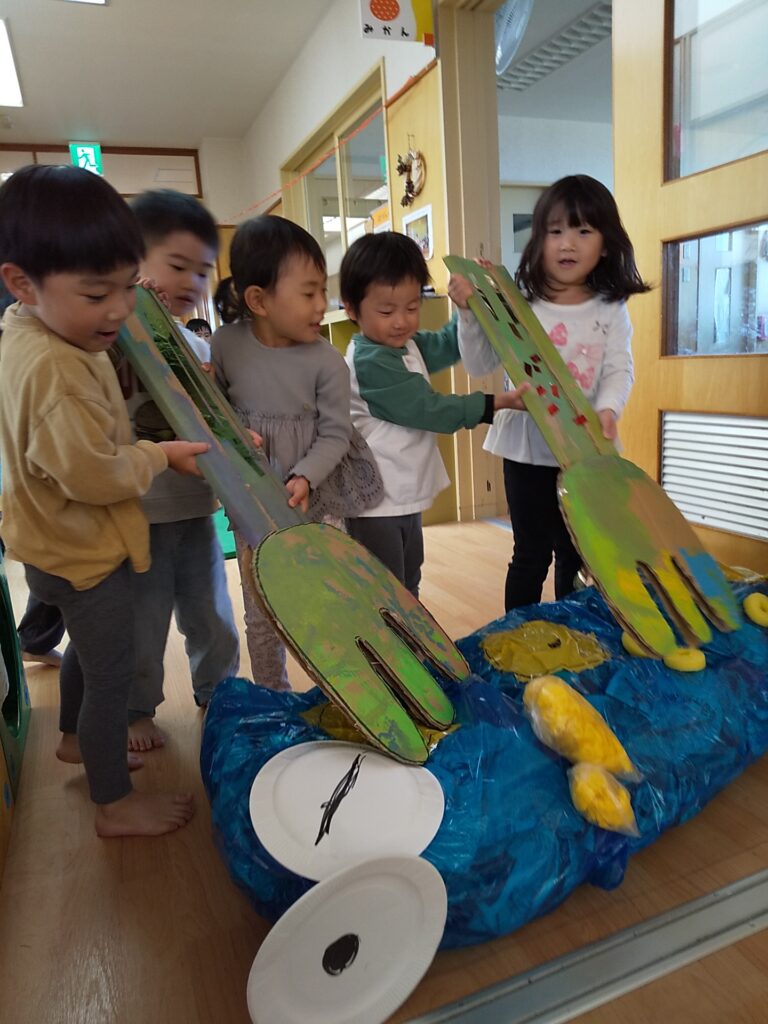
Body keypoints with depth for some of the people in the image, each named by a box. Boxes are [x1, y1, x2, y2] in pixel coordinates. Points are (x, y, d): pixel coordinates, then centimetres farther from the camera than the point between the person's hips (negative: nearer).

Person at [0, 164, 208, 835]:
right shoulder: (55, 370, -32)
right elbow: (96, 476, -31)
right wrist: (163, 455, -16)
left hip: (61, 543, 10)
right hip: (87, 551, -10)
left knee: (89, 646, 29)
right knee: (112, 673, 6)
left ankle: (76, 738, 53)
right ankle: (117, 804, 26)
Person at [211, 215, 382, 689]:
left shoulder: (327, 361, -15)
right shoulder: (226, 343, -7)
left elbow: (336, 434, -10)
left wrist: (304, 478, -25)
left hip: (309, 500, -2)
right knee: (260, 611, 15)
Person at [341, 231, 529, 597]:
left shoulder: (407, 346, 6)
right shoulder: (370, 361, -22)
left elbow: (449, 345, 22)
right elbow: (429, 410, -22)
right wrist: (498, 402, -21)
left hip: (406, 496, 10)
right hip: (377, 503, -10)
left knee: (408, 589, 24)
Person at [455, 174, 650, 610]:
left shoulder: (611, 309, 1)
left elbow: (619, 370, -7)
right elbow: (480, 365, -6)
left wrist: (608, 411, -28)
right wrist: (470, 312, -20)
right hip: (528, 448, -2)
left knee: (575, 555, 16)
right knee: (532, 554, 7)